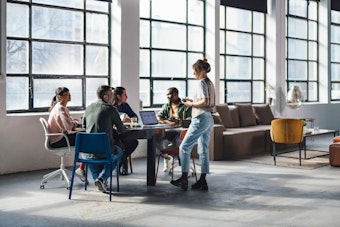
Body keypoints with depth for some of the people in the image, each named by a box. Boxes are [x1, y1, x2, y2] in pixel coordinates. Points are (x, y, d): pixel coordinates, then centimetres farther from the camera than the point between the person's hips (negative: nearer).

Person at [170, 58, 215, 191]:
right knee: (203, 150, 10)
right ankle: (202, 181, 12)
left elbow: (204, 101, -23)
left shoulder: (201, 82, -12)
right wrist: (192, 100, 14)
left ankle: (184, 179, 2)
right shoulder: (209, 82, 16)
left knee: (184, 147, -1)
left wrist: (191, 104, -9)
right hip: (209, 119, 10)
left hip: (200, 119, -10)